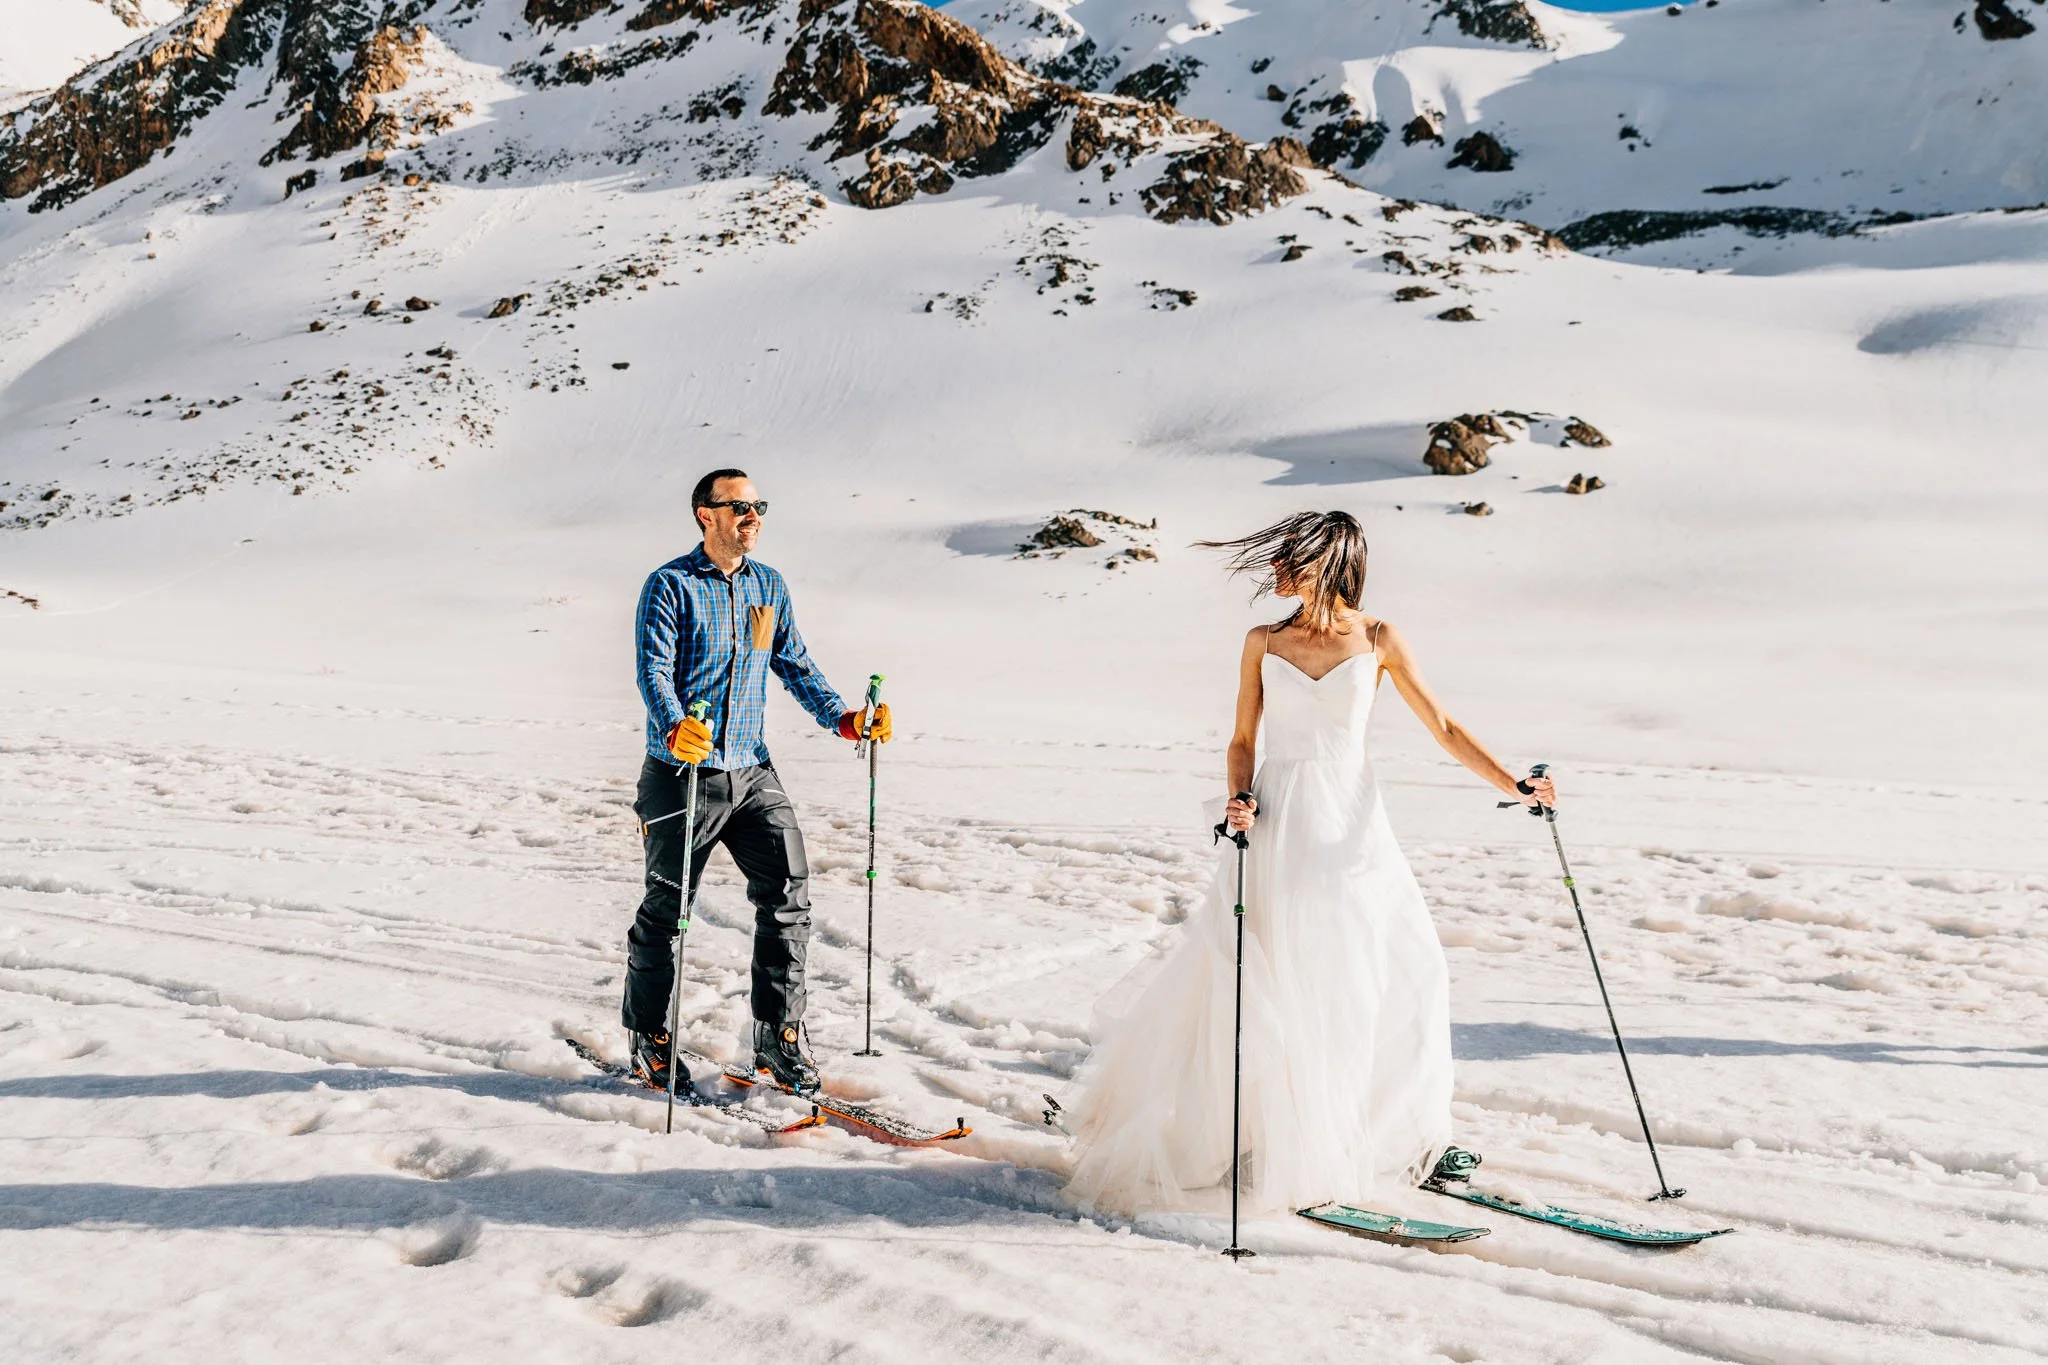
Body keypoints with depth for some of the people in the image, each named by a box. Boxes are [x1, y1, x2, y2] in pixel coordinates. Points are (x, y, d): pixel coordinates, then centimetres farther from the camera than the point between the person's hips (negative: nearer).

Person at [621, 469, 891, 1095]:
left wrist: (844, 718, 3)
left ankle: (778, 1032, 9)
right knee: (666, 908, 5)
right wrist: (675, 728, -36)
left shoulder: (770, 586, 11)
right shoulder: (671, 585, -6)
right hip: (683, 773, -5)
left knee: (789, 890, -3)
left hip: (753, 771, 5)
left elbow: (795, 665, 17)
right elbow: (654, 670, -16)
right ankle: (647, 1039, 22)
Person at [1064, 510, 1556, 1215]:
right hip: (1277, 827, 0)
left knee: (1405, 971, 1)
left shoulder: (1378, 640, 2)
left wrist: (1515, 786, -5)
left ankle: (1405, 1137, 21)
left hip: (1350, 829, 0)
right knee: (1258, 985, 0)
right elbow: (1243, 740, 8)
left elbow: (1444, 728, 3)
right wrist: (1240, 799, -10)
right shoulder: (1264, 642, 5)